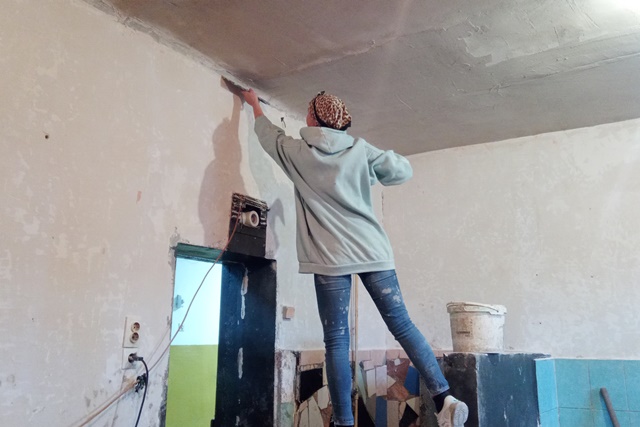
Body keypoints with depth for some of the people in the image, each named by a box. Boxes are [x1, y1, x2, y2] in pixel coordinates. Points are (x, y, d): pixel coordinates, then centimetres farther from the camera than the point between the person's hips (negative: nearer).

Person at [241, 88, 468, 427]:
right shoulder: (360, 150, 6)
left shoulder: (296, 152, 6)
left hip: (330, 258, -1)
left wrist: (254, 104, 44)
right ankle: (443, 399, 1)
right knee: (403, 326, 6)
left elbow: (267, 134, 25)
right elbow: (403, 171, 11)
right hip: (372, 251, 2)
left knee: (336, 341, 2)